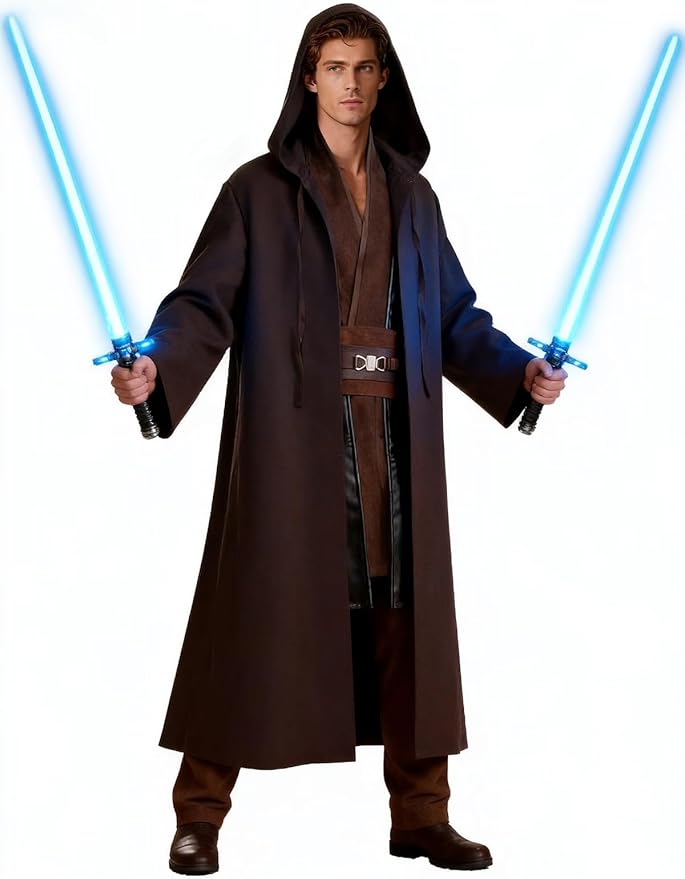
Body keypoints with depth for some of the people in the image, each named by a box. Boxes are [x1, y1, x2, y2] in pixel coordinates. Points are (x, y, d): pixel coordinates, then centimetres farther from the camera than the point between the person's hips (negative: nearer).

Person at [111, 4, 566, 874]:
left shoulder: (411, 195, 14)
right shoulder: (259, 189, 1)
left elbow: (454, 314, 17)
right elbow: (205, 301, -6)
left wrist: (520, 371, 4)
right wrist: (155, 367, -24)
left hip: (391, 439, 4)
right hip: (290, 437, -4)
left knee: (405, 613, 5)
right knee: (257, 612, -2)